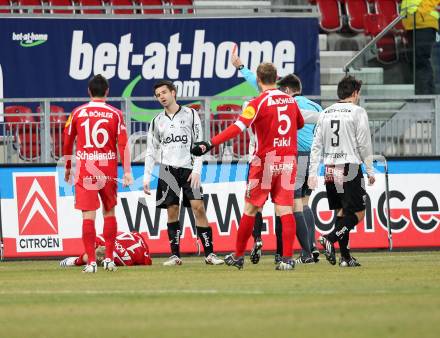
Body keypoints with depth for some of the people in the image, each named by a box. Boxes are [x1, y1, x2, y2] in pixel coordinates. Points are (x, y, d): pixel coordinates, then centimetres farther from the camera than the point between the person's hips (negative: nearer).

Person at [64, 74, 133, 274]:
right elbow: (122, 144, -5)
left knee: (88, 215, -4)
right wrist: (127, 172, -5)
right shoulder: (115, 114, 0)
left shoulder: (77, 113, 2)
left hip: (84, 171, -1)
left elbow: (67, 143, 8)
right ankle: (109, 259, 15)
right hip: (108, 171, 1)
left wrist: (67, 168, 20)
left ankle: (91, 262, -10)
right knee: (109, 212, 16)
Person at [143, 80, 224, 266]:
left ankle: (209, 253, -9)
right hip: (168, 170, 2)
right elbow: (151, 151, 14)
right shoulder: (157, 121, 12)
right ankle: (175, 255, 4)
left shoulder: (190, 115, 4)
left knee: (198, 207, -11)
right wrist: (147, 177, 6)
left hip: (188, 168, -2)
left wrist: (196, 170, -8)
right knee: (172, 211, -1)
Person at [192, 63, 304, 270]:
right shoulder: (290, 100, 8)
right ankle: (287, 259, -8)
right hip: (289, 160, 4)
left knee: (250, 209, 7)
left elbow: (238, 127, -22)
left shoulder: (259, 102, -10)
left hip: (265, 160, -4)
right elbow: (300, 123, 26)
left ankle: (238, 256, 14)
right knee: (285, 210, 1)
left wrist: (210, 144, -27)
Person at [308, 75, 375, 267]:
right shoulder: (357, 112, -4)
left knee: (341, 212, 12)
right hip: (350, 168, -6)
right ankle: (329, 239, -20)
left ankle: (345, 257, 9)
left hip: (330, 170, 6)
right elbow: (364, 144, -6)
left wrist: (313, 173, 10)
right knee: (357, 213, -1)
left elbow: (317, 145, 9)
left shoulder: (326, 113, 12)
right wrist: (370, 170, 2)